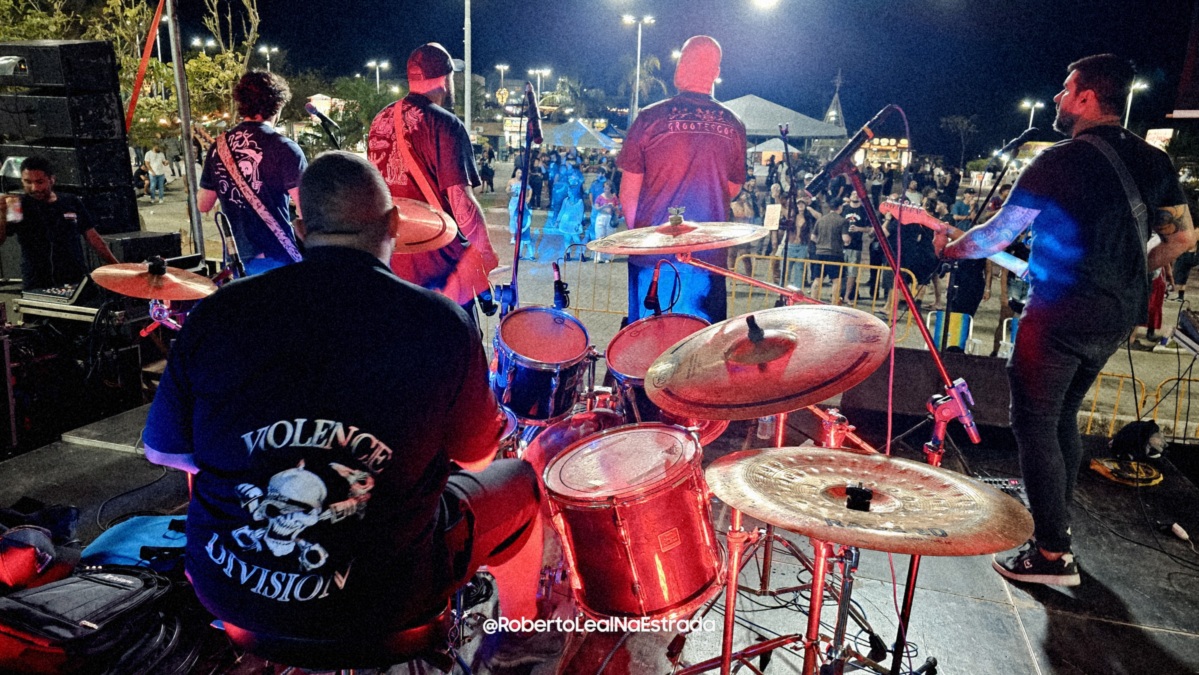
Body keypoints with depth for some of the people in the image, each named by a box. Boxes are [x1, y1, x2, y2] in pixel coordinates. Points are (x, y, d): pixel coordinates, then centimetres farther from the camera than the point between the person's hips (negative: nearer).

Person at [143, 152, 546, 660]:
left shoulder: (217, 314, -9)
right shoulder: (441, 324, -16)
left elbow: (163, 450, 5)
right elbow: (476, 453, 0)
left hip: (224, 588, 4)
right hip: (377, 604, -3)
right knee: (520, 480, 21)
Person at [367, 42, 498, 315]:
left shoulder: (381, 121, 8)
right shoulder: (445, 126, -15)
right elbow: (461, 201, -21)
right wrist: (487, 253, -10)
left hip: (391, 257, 8)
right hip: (438, 261, -7)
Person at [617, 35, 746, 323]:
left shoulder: (651, 118, -6)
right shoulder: (733, 126, 2)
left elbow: (629, 192, -2)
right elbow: (733, 189, 13)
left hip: (654, 253, -2)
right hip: (710, 255, 2)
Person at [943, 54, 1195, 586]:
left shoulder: (1061, 161, -14)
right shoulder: (1152, 160, 9)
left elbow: (997, 235, -10)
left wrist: (952, 249, 7)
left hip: (1061, 317, -8)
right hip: (1116, 317, 8)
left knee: (1034, 423, -1)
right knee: (1063, 416, 22)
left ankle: (1053, 554, 2)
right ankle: (1053, 513, 35)